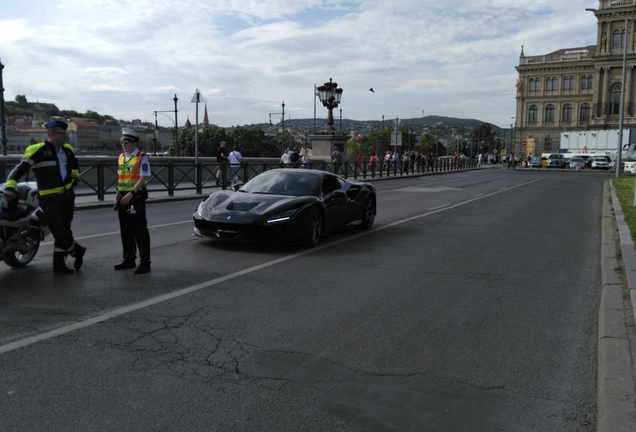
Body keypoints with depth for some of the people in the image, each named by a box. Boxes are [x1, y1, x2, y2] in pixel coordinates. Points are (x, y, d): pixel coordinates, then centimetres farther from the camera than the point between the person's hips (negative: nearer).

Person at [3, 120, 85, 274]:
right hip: (50, 198, -7)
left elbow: (74, 164, 32)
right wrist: (10, 186, -31)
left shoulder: (67, 150, 9)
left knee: (64, 231, 11)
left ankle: (59, 263, 21)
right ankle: (77, 250, 13)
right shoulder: (38, 150, -13)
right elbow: (20, 168, -19)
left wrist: (75, 174, 14)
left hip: (67, 195, 7)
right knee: (59, 232, -13)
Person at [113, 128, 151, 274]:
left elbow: (143, 178, -16)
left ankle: (144, 262, 1)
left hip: (136, 198, -8)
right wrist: (117, 196, 14)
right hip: (123, 198, 8)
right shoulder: (121, 157, 15)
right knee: (125, 231, 13)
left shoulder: (141, 158, -9)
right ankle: (129, 259, 25)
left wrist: (131, 193, -24)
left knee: (140, 231, -4)